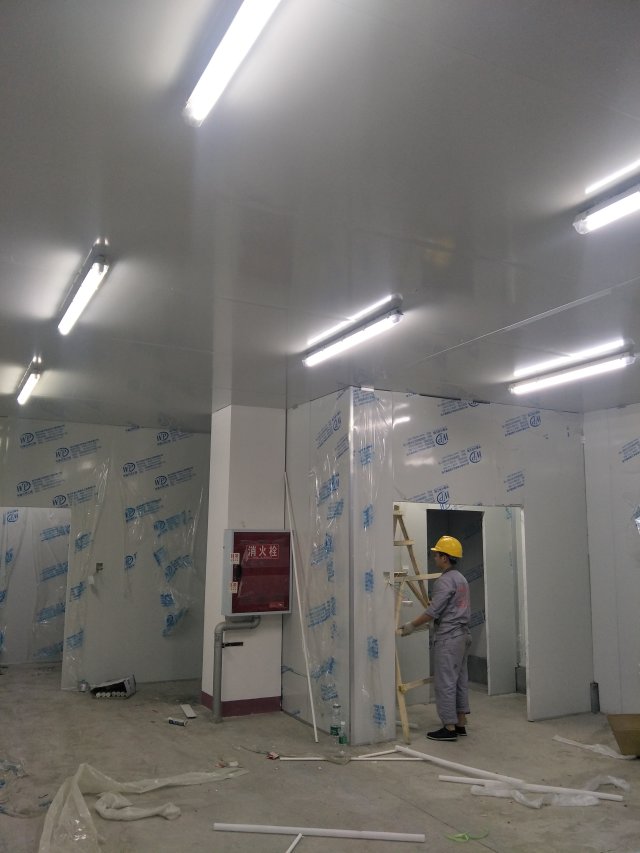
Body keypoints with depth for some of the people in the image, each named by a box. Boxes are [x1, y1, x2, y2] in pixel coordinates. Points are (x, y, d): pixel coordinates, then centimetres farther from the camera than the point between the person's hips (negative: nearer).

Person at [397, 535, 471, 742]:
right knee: (460, 680, 13)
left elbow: (432, 612, -19)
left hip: (448, 638, -10)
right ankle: (461, 724, 19)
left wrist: (411, 625, -10)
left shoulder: (445, 581, -17)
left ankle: (449, 728, 1)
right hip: (463, 634, 10)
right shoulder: (461, 578, 14)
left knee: (445, 682, -4)